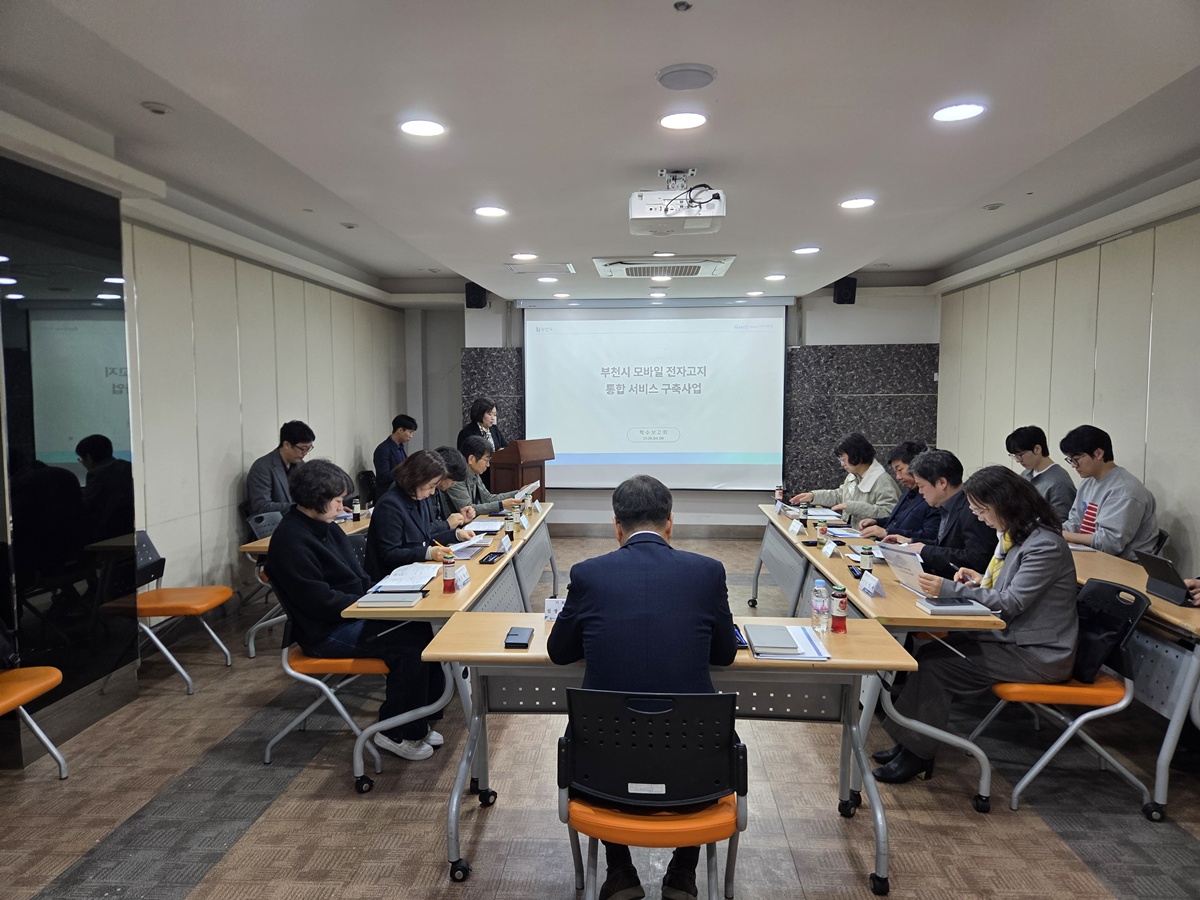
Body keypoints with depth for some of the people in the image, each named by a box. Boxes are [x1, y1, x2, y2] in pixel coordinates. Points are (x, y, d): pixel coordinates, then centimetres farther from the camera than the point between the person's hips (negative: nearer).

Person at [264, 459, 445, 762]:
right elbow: (318, 599, -20)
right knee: (412, 640, -20)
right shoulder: (291, 539, -16)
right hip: (327, 632, -9)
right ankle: (394, 733, -3)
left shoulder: (326, 528, 12)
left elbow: (357, 576, 18)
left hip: (351, 615, 9)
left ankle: (417, 722, 3)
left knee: (421, 629, -10)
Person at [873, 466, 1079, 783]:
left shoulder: (1045, 545, -20)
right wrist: (980, 580, -1)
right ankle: (909, 743, -2)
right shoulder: (1013, 535, 8)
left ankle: (916, 754, -3)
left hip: (1038, 655, -9)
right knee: (929, 653, -8)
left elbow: (1011, 603, -21)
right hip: (1011, 637, 9)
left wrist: (951, 589, -23)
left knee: (934, 666, -17)